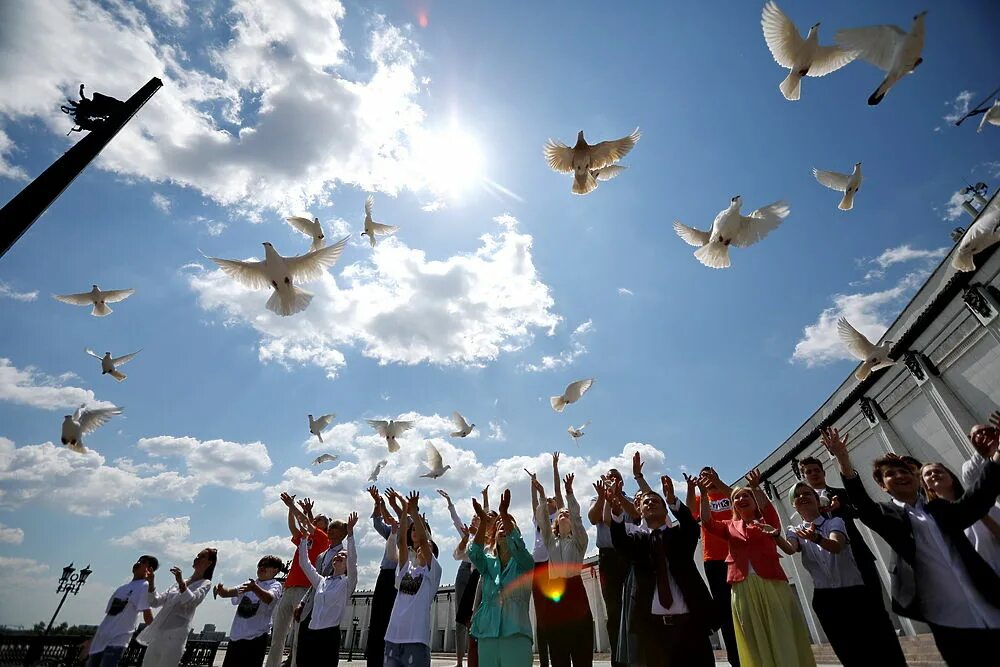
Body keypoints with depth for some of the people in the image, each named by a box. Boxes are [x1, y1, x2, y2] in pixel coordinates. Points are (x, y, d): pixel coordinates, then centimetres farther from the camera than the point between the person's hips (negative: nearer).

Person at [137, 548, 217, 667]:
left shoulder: (205, 584, 0)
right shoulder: (178, 582, 22)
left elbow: (191, 601, -17)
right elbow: (155, 602, 18)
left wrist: (181, 582, -31)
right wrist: (151, 582, 5)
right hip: (157, 634, 6)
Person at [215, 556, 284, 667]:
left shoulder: (275, 585, -7)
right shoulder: (249, 584, 15)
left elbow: (269, 598, -29)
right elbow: (227, 593, 4)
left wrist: (255, 588, -48)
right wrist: (220, 589, -19)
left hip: (256, 638, -6)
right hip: (236, 635, 6)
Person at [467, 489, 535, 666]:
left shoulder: (524, 563, 5)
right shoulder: (488, 563, 12)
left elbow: (518, 547, -18)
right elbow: (474, 553, -10)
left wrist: (504, 514, -29)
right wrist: (483, 522, -24)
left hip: (516, 633, -3)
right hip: (487, 633, 3)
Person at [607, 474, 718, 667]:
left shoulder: (680, 534, 9)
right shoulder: (638, 538, 9)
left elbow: (692, 526, -14)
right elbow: (620, 541, -12)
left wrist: (673, 500, -34)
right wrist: (616, 509, -33)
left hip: (690, 620, 0)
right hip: (652, 623, 0)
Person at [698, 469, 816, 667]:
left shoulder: (767, 521, 11)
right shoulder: (730, 526, 14)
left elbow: (768, 509, -12)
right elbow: (708, 522, -3)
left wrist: (756, 487, -29)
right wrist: (704, 494, -15)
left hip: (771, 583, -1)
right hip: (742, 587, 2)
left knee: (783, 638, 2)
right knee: (754, 641, 8)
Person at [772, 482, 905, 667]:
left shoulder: (835, 522, -3)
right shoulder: (795, 531, 4)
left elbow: (836, 546, -24)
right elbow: (790, 549, -20)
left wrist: (816, 538, -46)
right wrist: (775, 536, -42)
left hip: (856, 593, -2)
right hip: (825, 599, 2)